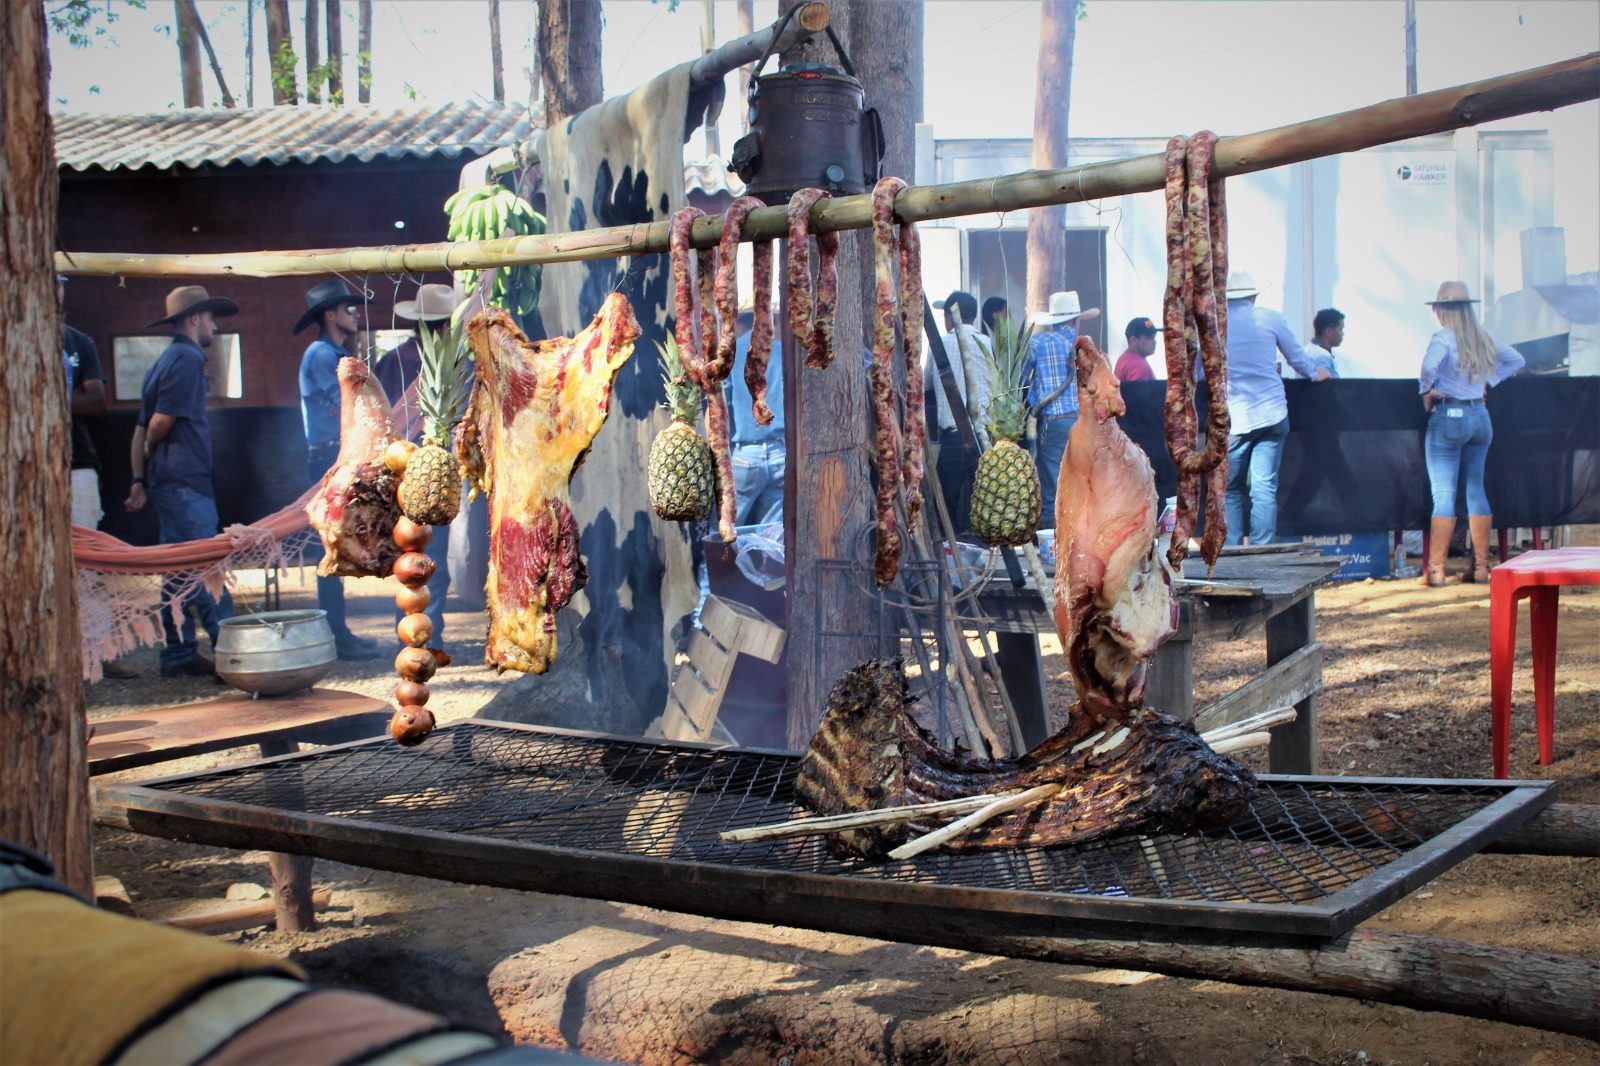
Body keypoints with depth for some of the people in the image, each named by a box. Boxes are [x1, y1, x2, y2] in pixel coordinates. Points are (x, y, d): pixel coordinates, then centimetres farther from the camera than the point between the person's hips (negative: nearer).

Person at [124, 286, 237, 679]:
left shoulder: (165, 361, 20)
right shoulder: (188, 358, -10)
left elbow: (143, 428, 17)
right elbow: (162, 421, -16)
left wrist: (139, 478, 12)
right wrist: (152, 454, 3)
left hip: (168, 482, 10)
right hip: (185, 480, -10)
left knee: (180, 573, 11)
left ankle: (179, 655, 14)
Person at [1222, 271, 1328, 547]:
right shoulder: (1270, 318, 3)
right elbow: (1296, 357, 16)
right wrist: (1314, 373, 37)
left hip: (1233, 419, 0)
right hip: (1272, 414, 0)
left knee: (1231, 489, 8)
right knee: (1264, 488, 0)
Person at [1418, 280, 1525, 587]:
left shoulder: (1444, 337, -12)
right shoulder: (1485, 339, 8)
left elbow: (1428, 367, -29)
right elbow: (1517, 360, 18)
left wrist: (1426, 392, -11)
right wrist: (1489, 379, 15)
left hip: (1448, 416, -6)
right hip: (1480, 416, 6)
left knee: (1443, 493, -4)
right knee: (1476, 490, 11)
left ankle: (1436, 570, -4)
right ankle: (1481, 567, 13)